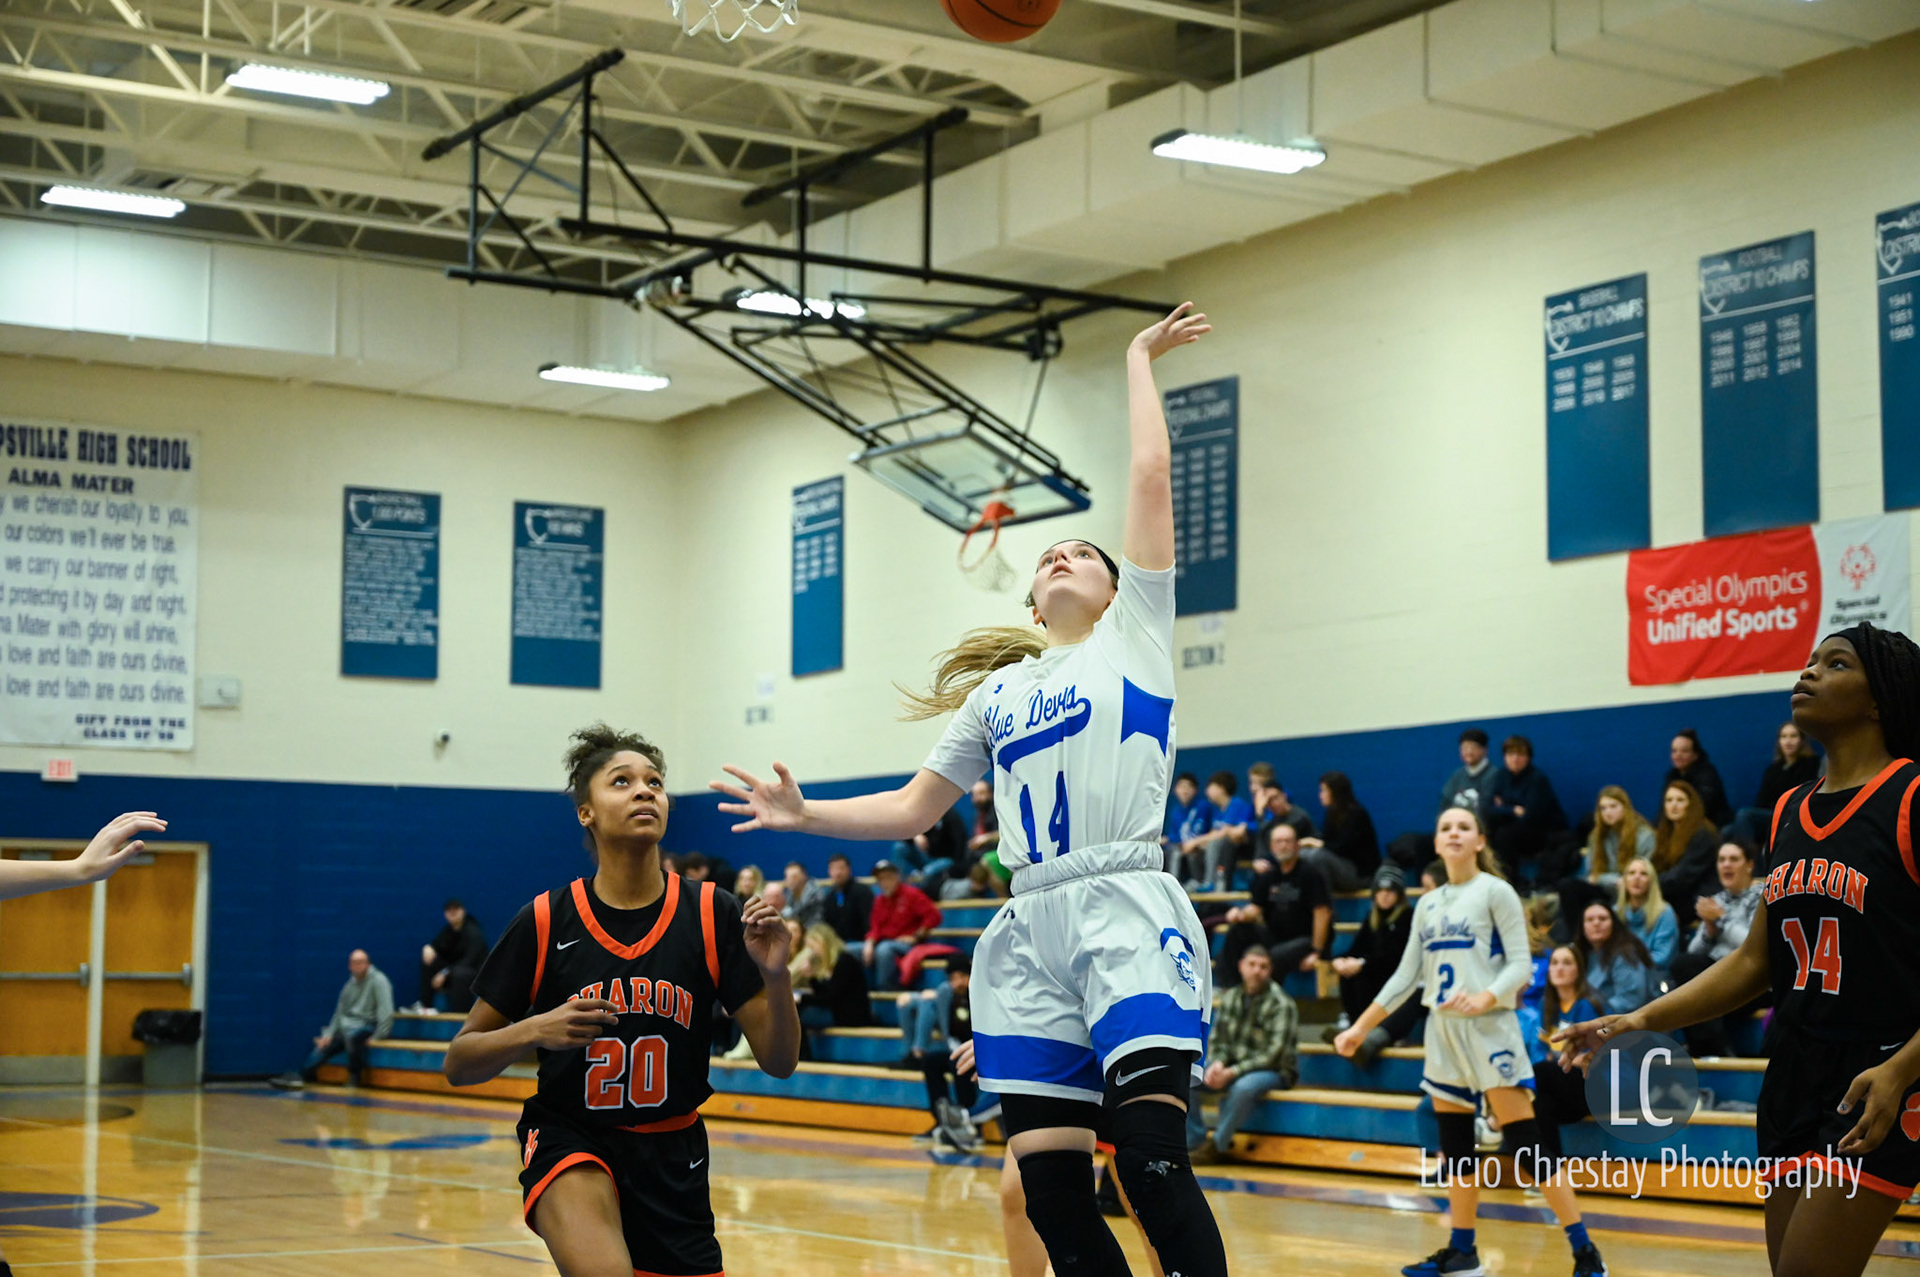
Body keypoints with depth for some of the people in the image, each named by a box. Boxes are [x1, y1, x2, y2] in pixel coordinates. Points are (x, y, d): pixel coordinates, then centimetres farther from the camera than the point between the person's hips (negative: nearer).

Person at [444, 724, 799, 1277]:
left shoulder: (713, 915, -4)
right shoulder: (544, 923, -7)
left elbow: (779, 1063, -5)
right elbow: (458, 1064, -2)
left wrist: (775, 976, -23)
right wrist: (535, 1029, -20)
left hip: (673, 1156, 3)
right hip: (568, 1140, -3)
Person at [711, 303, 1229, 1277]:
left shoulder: (1131, 638, 11)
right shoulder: (996, 691, 22)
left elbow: (1150, 477, 8)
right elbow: (914, 808, 25)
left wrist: (1139, 360, 16)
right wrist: (804, 816, 13)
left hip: (1127, 914, -5)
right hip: (1030, 933, 5)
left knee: (1151, 1159, -20)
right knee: (1049, 1187, -2)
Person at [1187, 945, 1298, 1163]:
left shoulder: (1281, 1005, -13)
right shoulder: (1230, 998, 6)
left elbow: (1274, 1055, -19)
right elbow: (1217, 1040, 9)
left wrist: (1232, 1073, -25)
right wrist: (1217, 1063, -15)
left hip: (1274, 1072, -6)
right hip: (1232, 1066, 6)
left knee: (1243, 1087, -39)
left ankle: (1217, 1146, -21)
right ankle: (1195, 1143, -7)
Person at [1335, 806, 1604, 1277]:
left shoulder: (1495, 891, -4)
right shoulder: (1428, 904, 14)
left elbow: (1521, 964, -10)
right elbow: (1406, 975, 17)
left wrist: (1486, 998, -29)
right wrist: (1360, 1028, 14)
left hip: (1489, 1028, -6)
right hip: (1442, 1030, 6)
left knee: (1526, 1146, -10)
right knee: (1455, 1144, 10)